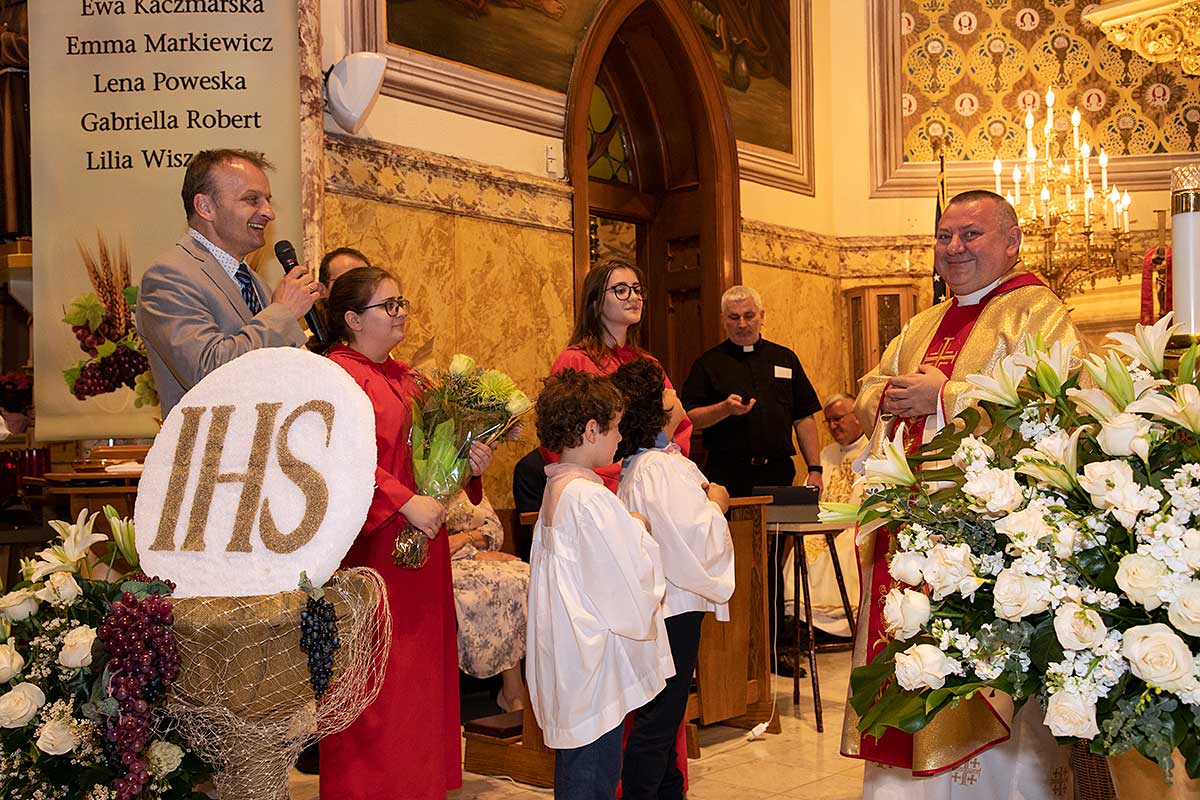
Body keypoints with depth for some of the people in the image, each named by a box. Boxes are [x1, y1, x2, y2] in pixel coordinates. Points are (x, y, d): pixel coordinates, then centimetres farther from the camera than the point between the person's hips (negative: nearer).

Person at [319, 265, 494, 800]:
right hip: (373, 546, -8)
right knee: (377, 682, -2)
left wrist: (468, 460, 3)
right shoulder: (339, 374, -10)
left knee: (423, 670, 12)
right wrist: (407, 503, -23)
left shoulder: (401, 376, 17)